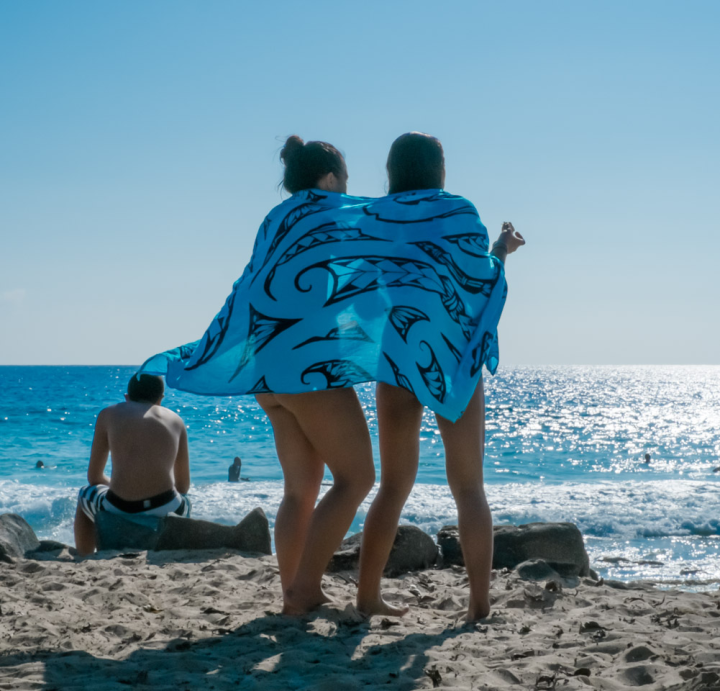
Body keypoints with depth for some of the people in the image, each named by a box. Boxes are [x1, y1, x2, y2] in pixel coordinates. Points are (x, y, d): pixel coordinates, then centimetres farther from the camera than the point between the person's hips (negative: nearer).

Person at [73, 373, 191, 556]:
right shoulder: (175, 420, 14)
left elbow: (94, 477, 16)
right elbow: (184, 485, 18)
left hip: (117, 510, -1)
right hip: (164, 512, 1)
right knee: (184, 502, 41)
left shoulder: (109, 414, 11)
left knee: (85, 495, 36)